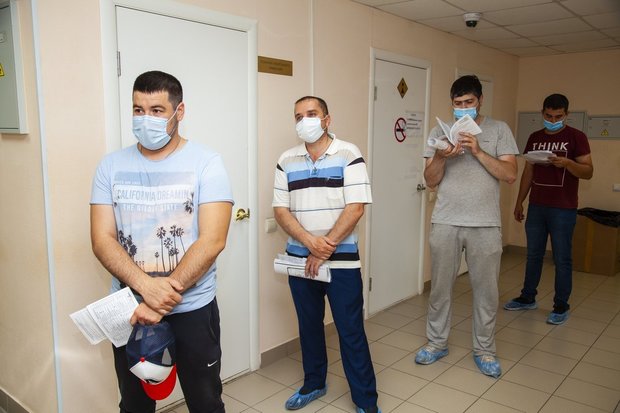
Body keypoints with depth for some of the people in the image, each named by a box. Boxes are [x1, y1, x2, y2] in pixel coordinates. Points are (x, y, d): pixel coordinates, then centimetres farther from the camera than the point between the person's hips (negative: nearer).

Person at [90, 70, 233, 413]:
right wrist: (147, 286, -22)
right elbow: (102, 240, -5)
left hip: (192, 309, -2)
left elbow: (212, 240, -16)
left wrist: (162, 300, -20)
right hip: (129, 309, 3)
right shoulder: (111, 165, 2)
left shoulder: (206, 163, -8)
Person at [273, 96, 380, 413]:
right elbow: (280, 210, 1)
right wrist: (310, 242, -15)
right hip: (300, 260, 4)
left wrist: (325, 249, -14)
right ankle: (313, 384, 38)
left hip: (342, 261, -4)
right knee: (308, 325, 17)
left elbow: (355, 208, -12)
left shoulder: (348, 155, -5)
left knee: (351, 331, 3)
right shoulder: (287, 161, 5)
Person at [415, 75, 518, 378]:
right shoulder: (440, 132, 6)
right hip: (445, 223, 1)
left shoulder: (498, 130, 3)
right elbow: (431, 181, 1)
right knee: (440, 286, 10)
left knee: (485, 290, 8)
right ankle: (436, 343, 28)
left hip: (485, 224, -1)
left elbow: (510, 174, -6)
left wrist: (478, 151, -17)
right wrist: (441, 157, -18)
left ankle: (484, 350, 26)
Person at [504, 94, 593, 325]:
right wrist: (519, 202, 12)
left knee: (562, 258, 2)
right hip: (536, 206, 5)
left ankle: (561, 307, 13)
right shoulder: (535, 138, 10)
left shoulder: (576, 137, -4)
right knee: (533, 255, 13)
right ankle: (528, 298, 26)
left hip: (563, 209, -4)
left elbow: (588, 172, -7)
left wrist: (567, 163, -26)